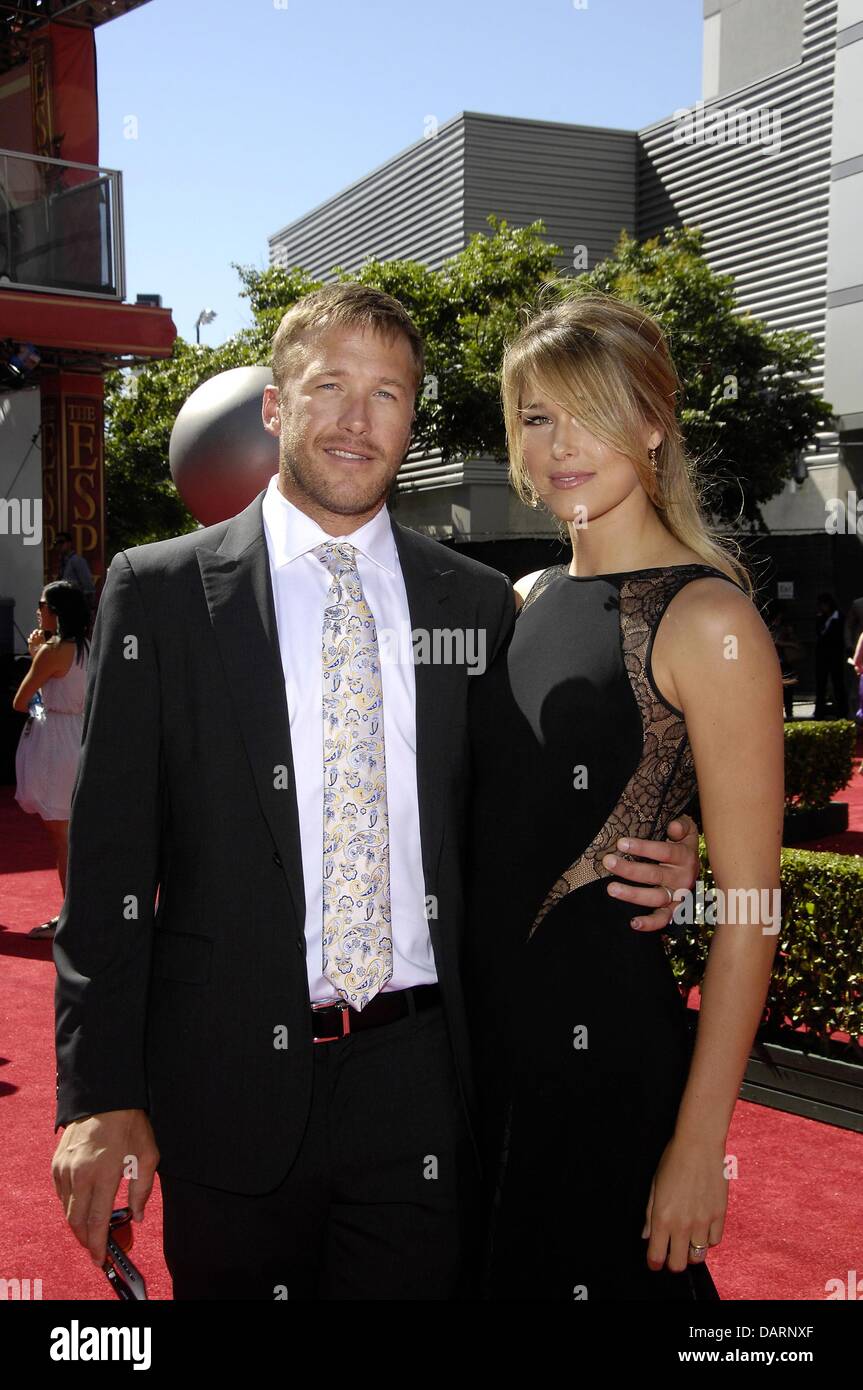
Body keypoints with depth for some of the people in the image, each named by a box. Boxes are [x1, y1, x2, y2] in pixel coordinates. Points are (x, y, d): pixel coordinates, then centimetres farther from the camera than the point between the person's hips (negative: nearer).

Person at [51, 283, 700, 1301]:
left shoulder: (477, 603, 6)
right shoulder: (160, 590, -1)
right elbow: (110, 860, -3)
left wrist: (648, 868, -6)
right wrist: (101, 1096, -9)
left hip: (421, 1090, 2)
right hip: (231, 1089, -1)